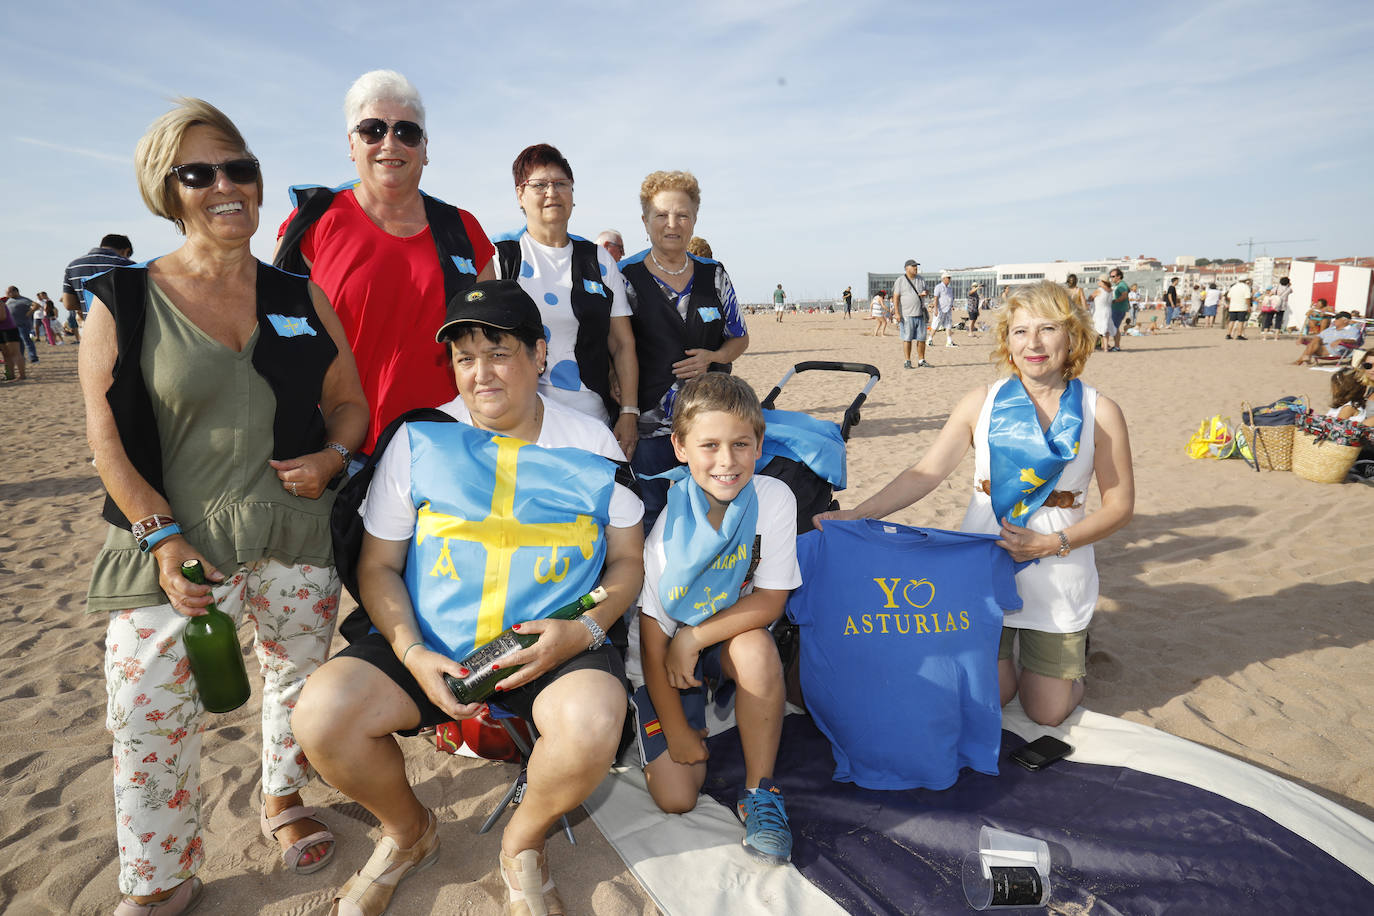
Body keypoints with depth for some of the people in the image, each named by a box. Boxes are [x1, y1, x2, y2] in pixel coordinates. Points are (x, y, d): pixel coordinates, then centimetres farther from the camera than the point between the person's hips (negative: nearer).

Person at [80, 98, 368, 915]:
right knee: (151, 715, 1)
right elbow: (108, 440, -5)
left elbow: (350, 402, 10)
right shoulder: (122, 304, -2)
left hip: (295, 539, 3)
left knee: (303, 679, 16)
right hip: (174, 545, -2)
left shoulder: (302, 297, 5)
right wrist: (163, 539, -14)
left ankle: (284, 801, 45)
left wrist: (331, 456, -11)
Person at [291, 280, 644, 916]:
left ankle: (523, 844, 6)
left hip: (551, 644, -1)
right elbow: (378, 565, 5)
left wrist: (585, 629, -13)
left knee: (593, 725, -32)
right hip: (430, 644, 2)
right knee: (320, 717, -21)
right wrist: (412, 654, -11)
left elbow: (627, 561, 7)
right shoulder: (418, 441, 3)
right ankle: (409, 833, 14)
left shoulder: (592, 445, 2)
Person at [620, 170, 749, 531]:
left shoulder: (713, 274, 9)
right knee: (650, 523, 3)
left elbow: (740, 338, 16)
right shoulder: (626, 277, -1)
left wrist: (713, 358, -6)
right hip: (648, 423, -3)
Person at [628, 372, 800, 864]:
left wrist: (693, 638, -25)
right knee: (676, 798, -8)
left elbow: (770, 600, -15)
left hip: (731, 639, 1)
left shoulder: (775, 499, -19)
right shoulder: (667, 522, -23)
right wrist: (676, 729, -11)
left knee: (755, 649, -35)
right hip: (665, 658, 0)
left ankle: (759, 790, -12)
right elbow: (652, 634, -15)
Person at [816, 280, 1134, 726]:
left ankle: (1073, 646, 41)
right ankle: (1009, 642, 39)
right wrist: (856, 514, -20)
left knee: (1047, 711, 9)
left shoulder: (1099, 412, -6)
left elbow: (1120, 505, -2)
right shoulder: (982, 402, -3)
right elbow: (926, 472, -9)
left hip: (1058, 579, 0)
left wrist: (1052, 544, -17)